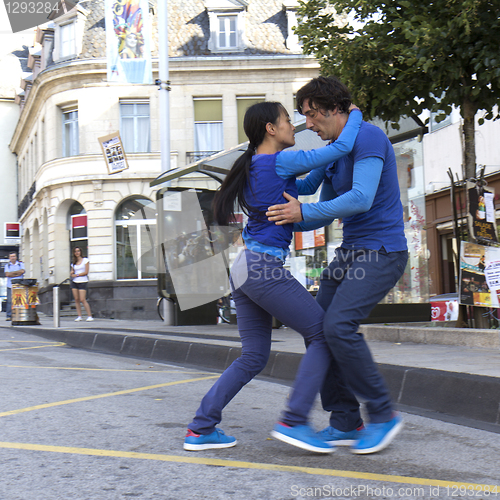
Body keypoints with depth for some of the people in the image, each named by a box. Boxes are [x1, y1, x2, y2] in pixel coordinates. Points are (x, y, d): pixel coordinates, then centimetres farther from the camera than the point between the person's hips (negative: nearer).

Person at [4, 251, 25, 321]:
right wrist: (17, 274, -6)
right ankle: (9, 316, -4)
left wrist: (12, 272, -4)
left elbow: (22, 271, -6)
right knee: (10, 301, -6)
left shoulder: (20, 264, 12)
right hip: (10, 286, 0)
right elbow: (7, 274, -3)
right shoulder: (7, 265, 12)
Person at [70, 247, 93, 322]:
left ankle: (89, 316, -9)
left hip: (82, 282, -5)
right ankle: (79, 316, 4)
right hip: (74, 282, 5)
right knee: (76, 299, 0)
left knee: (83, 300, -12)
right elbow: (71, 273, 18)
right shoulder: (73, 263, 15)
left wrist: (76, 275, -8)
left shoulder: (85, 260, 0)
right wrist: (71, 273, -6)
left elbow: (86, 272, -7)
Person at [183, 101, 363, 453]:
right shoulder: (280, 161, -9)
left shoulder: (252, 167, 19)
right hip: (265, 268, -9)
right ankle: (294, 421, -4)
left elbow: (301, 188, 31)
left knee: (254, 357, 13)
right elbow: (342, 147, -8)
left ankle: (201, 429, 13)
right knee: (323, 334, -1)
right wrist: (354, 114, 10)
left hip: (246, 267, 9)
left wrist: (329, 167, 23)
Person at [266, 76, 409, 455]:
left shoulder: (368, 137, -14)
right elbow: (327, 211, 24)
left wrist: (304, 212, -24)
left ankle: (383, 415, -6)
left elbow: (361, 199, -26)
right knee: (318, 328, 0)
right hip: (351, 252, 9)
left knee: (339, 326, -22)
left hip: (382, 252, -9)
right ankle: (345, 423, 7)